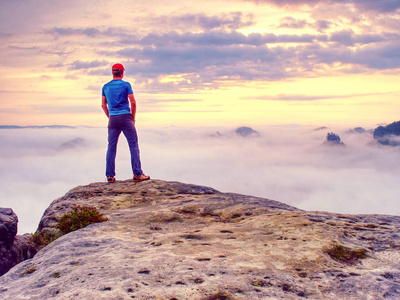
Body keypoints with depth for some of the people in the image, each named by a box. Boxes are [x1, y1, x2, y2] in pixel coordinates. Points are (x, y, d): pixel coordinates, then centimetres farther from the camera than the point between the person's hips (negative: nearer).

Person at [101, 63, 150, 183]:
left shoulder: (106, 87, 9)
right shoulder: (126, 85, -2)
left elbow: (103, 105, 12)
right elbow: (133, 102, -6)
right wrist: (133, 118, 4)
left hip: (113, 119, 4)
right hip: (125, 117, -4)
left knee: (111, 147, 6)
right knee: (133, 145, -1)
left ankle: (110, 175, 4)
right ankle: (137, 174, -6)